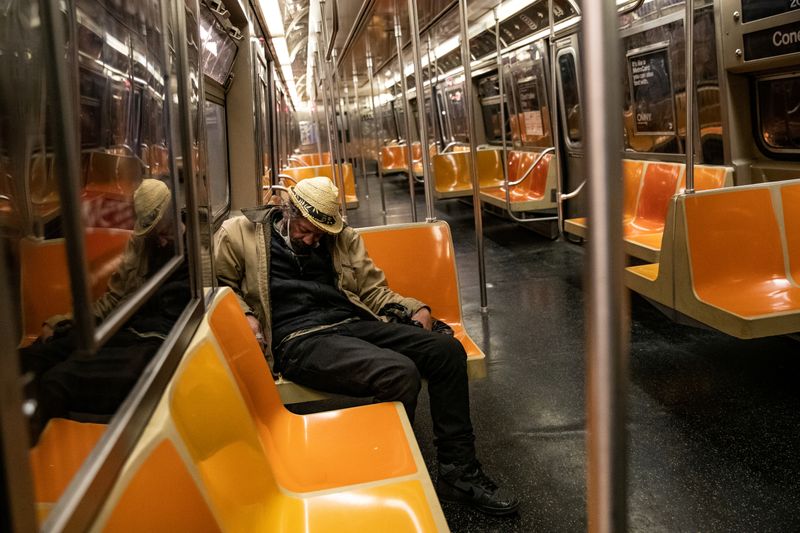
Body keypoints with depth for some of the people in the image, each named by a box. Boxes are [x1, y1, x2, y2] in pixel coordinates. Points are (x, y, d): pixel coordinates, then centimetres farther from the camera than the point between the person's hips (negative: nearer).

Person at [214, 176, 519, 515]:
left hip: (354, 323, 6)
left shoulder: (342, 237, 18)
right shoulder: (239, 233, 7)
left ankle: (458, 474, -2)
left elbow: (373, 290, 20)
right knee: (400, 372, -30)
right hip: (299, 341, -6)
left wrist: (415, 308, 4)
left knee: (446, 349, -12)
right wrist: (243, 314, -8)